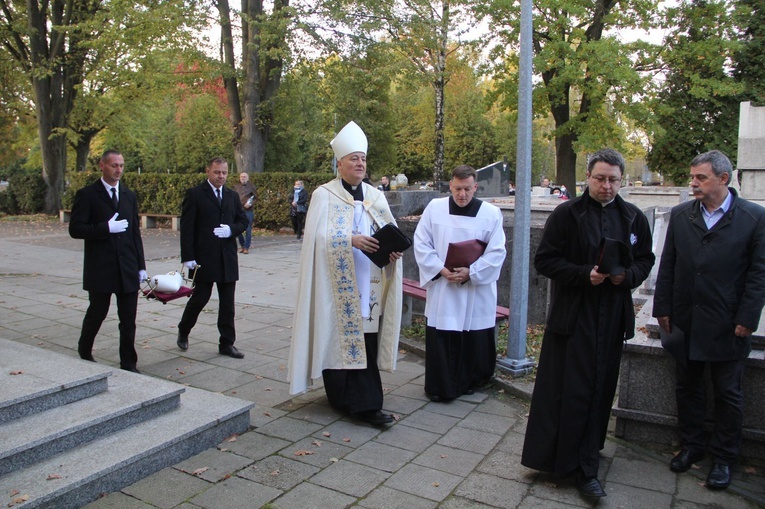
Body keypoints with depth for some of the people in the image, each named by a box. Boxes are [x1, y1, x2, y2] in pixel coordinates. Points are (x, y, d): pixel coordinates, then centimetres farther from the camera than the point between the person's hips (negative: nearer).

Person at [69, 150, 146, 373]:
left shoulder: (129, 195, 12)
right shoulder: (87, 195, -2)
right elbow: (75, 229, -8)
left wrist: (141, 265, 9)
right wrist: (107, 228, -19)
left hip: (127, 268, 4)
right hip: (100, 268, -4)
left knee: (129, 319, 5)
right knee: (97, 313, 9)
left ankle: (129, 363, 15)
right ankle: (84, 353, 35)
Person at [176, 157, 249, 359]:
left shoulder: (232, 196, 13)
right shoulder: (195, 194, -2)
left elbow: (243, 221, 14)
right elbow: (186, 227, -6)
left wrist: (231, 230, -9)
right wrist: (188, 257, -13)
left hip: (228, 257, 5)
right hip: (204, 257, -4)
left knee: (228, 302, 6)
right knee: (200, 297, 3)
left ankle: (227, 343, 14)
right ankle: (183, 332, 29)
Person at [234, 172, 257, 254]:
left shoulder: (251, 186, 4)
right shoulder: (236, 187, 13)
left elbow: (256, 197, 4)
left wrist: (250, 204, -11)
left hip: (248, 210, -3)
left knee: (248, 229, -3)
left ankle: (246, 247, 4)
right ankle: (242, 245, 21)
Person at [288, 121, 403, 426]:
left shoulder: (375, 196, 13)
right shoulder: (324, 195, 0)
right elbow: (319, 236, -11)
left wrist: (394, 249, -13)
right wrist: (351, 240, -24)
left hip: (368, 284, 4)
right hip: (338, 285, -4)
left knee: (366, 337, 3)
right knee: (339, 338, -1)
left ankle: (363, 402, 9)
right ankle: (351, 398, 11)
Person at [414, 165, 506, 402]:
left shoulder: (491, 213, -2)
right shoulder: (434, 208, 1)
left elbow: (496, 252, -4)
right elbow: (421, 244, 0)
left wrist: (470, 272, -16)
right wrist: (441, 269, -13)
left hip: (477, 291, 0)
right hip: (441, 289, 0)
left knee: (474, 341, 7)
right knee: (440, 339, 1)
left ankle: (468, 383, 28)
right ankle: (440, 388, 16)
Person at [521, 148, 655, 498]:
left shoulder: (633, 218, 8)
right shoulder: (566, 214, -4)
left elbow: (645, 260, 15)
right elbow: (544, 260, -6)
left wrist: (627, 275, -8)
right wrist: (585, 274, -18)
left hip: (612, 319, 4)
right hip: (572, 317, -4)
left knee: (599, 392, 11)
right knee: (568, 392, -3)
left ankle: (584, 468, 25)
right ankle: (583, 467, 11)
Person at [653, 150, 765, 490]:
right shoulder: (680, 215, 4)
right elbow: (667, 266, 6)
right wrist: (662, 309, 3)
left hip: (727, 326, -3)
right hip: (685, 320, 3)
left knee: (728, 394, 10)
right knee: (688, 387, 14)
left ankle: (724, 458, 25)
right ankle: (691, 446, 31)